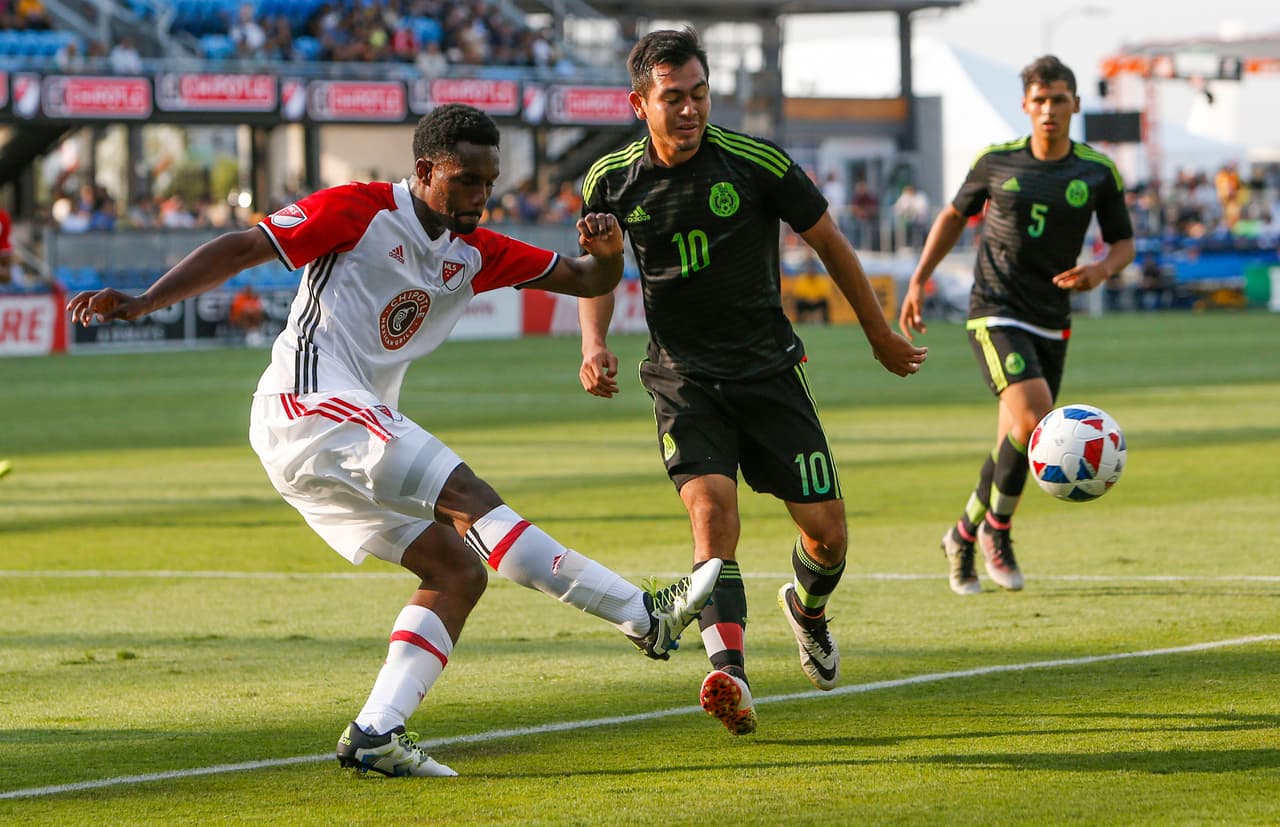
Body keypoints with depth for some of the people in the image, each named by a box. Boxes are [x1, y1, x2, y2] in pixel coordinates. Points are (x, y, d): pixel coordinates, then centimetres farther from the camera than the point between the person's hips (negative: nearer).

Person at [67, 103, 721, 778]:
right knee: (468, 499, -19)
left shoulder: (474, 254, 15)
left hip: (355, 432, 10)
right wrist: (141, 303, -18)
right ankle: (644, 618, -24)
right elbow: (241, 248, -9)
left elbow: (586, 281, 17)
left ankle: (375, 734, -7)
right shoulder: (359, 212, -6)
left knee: (458, 571, 1)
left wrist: (606, 252, -8)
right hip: (308, 402, -10)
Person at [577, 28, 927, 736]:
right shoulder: (612, 181, -5)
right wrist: (595, 346, -5)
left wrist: (882, 337, 13)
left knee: (827, 532, 0)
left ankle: (808, 608, 36)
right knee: (712, 507, -26)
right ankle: (729, 676, -36)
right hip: (682, 378, 0)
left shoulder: (756, 163, -11)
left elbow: (828, 244, 3)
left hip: (768, 370, 0)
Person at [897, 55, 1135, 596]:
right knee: (1033, 417, -24)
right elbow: (955, 215, 16)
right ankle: (996, 526, -4)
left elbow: (1123, 243, 11)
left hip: (1052, 322, 3)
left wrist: (1103, 269, -12)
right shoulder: (997, 162, 0)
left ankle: (966, 536, 29)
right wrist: (918, 281, 10)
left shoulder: (1098, 174, 2)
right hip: (994, 313, -3)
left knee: (1015, 447, 5)